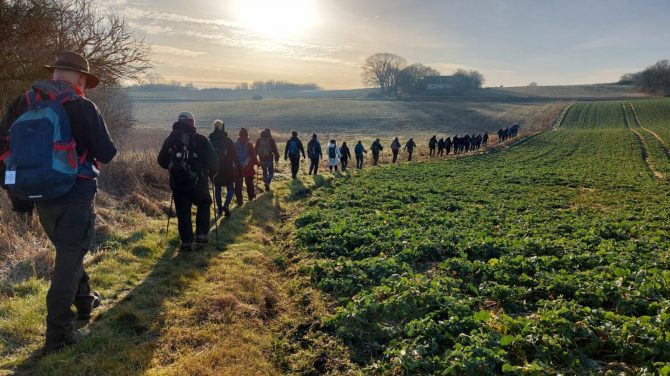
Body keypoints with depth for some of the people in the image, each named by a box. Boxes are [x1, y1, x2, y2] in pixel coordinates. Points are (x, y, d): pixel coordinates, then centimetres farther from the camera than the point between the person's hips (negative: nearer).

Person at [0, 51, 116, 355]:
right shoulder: (82, 107, -13)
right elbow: (107, 153, -10)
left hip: (39, 193, 6)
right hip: (75, 195, -6)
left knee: (67, 250, 25)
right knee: (70, 257, 2)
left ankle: (84, 301, 41)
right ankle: (57, 334, 3)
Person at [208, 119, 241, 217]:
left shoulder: (210, 141, 1)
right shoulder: (228, 140, -8)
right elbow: (234, 156, -8)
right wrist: (238, 168, -2)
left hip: (215, 169, 3)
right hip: (227, 169, -3)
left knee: (217, 189, 14)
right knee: (230, 189, 6)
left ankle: (220, 209, 18)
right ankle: (226, 205, -16)